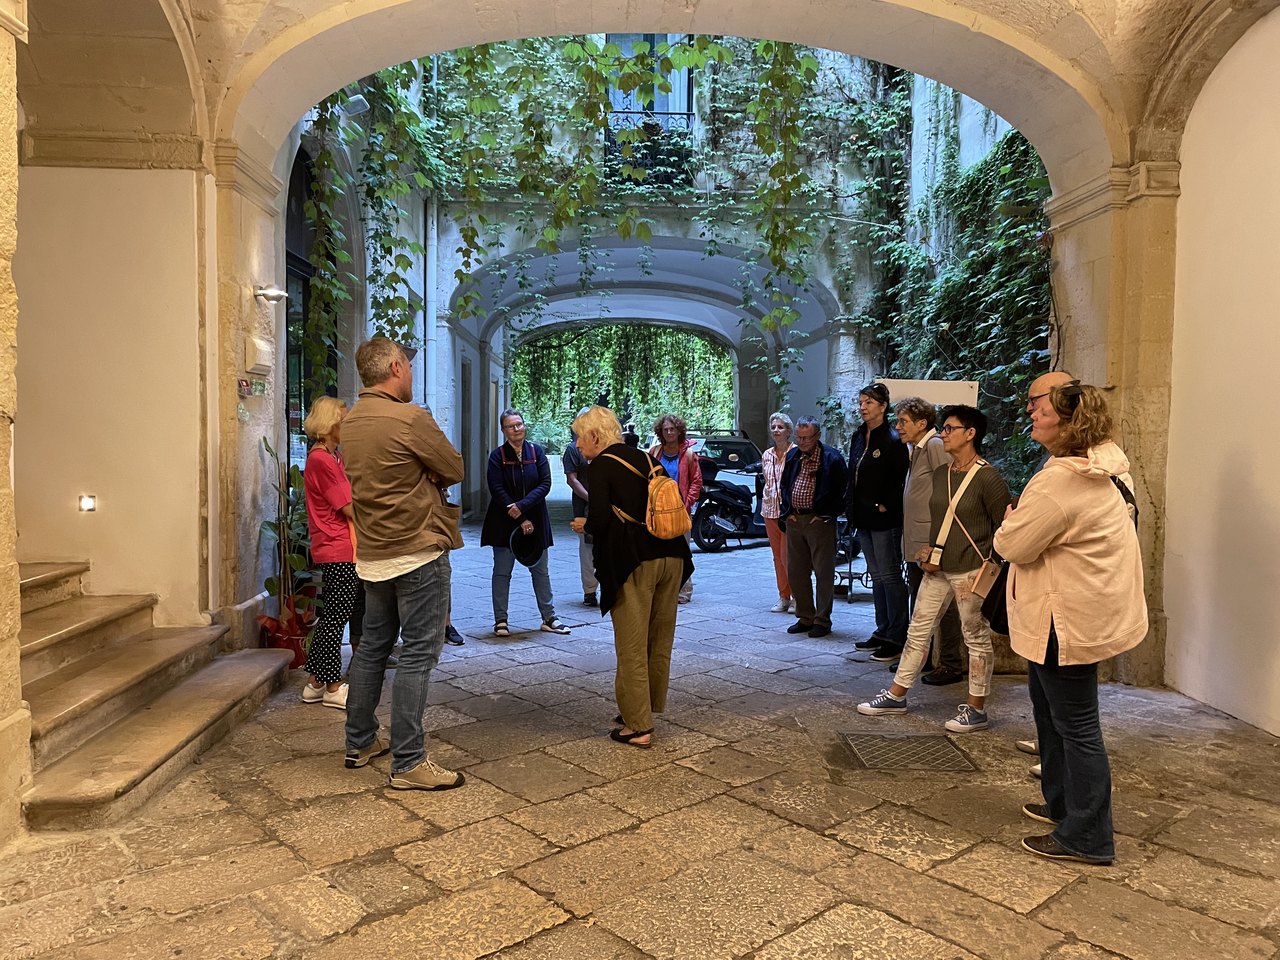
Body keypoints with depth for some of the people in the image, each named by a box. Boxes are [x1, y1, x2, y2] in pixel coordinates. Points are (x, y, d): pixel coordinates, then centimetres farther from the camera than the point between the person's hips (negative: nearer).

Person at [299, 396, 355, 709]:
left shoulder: (332, 457, 16)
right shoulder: (321, 460, -15)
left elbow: (349, 504, 17)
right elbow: (350, 509, -15)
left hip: (339, 548, 10)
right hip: (338, 549, -10)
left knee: (331, 616, 15)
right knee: (337, 616, -2)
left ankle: (315, 683, 23)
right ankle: (332, 687, 8)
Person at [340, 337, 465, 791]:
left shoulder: (352, 421, 8)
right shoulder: (410, 419, -17)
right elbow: (456, 470, -8)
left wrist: (421, 476, -1)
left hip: (372, 553, 9)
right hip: (417, 552, -8)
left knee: (372, 645, 18)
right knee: (418, 654, -2)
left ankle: (360, 742, 29)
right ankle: (408, 763, 3)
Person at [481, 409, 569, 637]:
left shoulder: (536, 451, 1)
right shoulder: (498, 455, -5)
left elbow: (545, 484, -5)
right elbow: (497, 490, -10)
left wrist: (522, 505, -18)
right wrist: (521, 520, -13)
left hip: (535, 520, 2)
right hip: (504, 522, -2)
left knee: (540, 571, 9)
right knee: (502, 571, 4)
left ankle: (549, 618, 17)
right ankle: (500, 620, 13)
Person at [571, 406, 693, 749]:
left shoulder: (601, 466, -5)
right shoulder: (646, 459, 15)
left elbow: (599, 520, -16)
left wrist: (583, 525, 6)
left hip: (634, 562, -7)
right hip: (671, 557, 7)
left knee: (632, 646, 2)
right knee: (660, 642, 15)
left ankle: (638, 727, 8)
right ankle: (645, 710, 29)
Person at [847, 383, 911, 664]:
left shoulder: (892, 440, -12)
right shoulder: (858, 436, 12)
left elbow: (900, 479, -15)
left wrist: (885, 506, -15)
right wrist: (850, 506, 11)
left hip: (885, 518, -8)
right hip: (863, 516, 8)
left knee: (889, 576, -3)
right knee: (876, 575, 14)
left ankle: (897, 639, 4)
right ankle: (882, 632, 23)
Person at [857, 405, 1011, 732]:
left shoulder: (987, 477, -12)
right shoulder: (941, 474, 10)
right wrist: (930, 554, 7)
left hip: (970, 571, -7)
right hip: (938, 569, 8)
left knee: (977, 638, 5)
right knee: (917, 631, 12)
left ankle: (976, 710, 16)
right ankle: (896, 695, 22)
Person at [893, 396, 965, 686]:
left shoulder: (936, 447, -15)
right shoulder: (915, 449, 15)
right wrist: (909, 540, 16)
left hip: (934, 543, -10)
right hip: (916, 542, 10)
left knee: (941, 605, -1)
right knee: (919, 604, 18)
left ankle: (950, 665, 9)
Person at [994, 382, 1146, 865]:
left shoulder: (1060, 481, -26)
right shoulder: (1108, 468, 7)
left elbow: (1014, 545, -21)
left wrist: (1011, 520, -2)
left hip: (1069, 621, -11)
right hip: (1083, 611, 11)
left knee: (1075, 725, 1)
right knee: (1050, 710, 24)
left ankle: (1086, 838, 15)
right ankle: (1062, 803, 39)